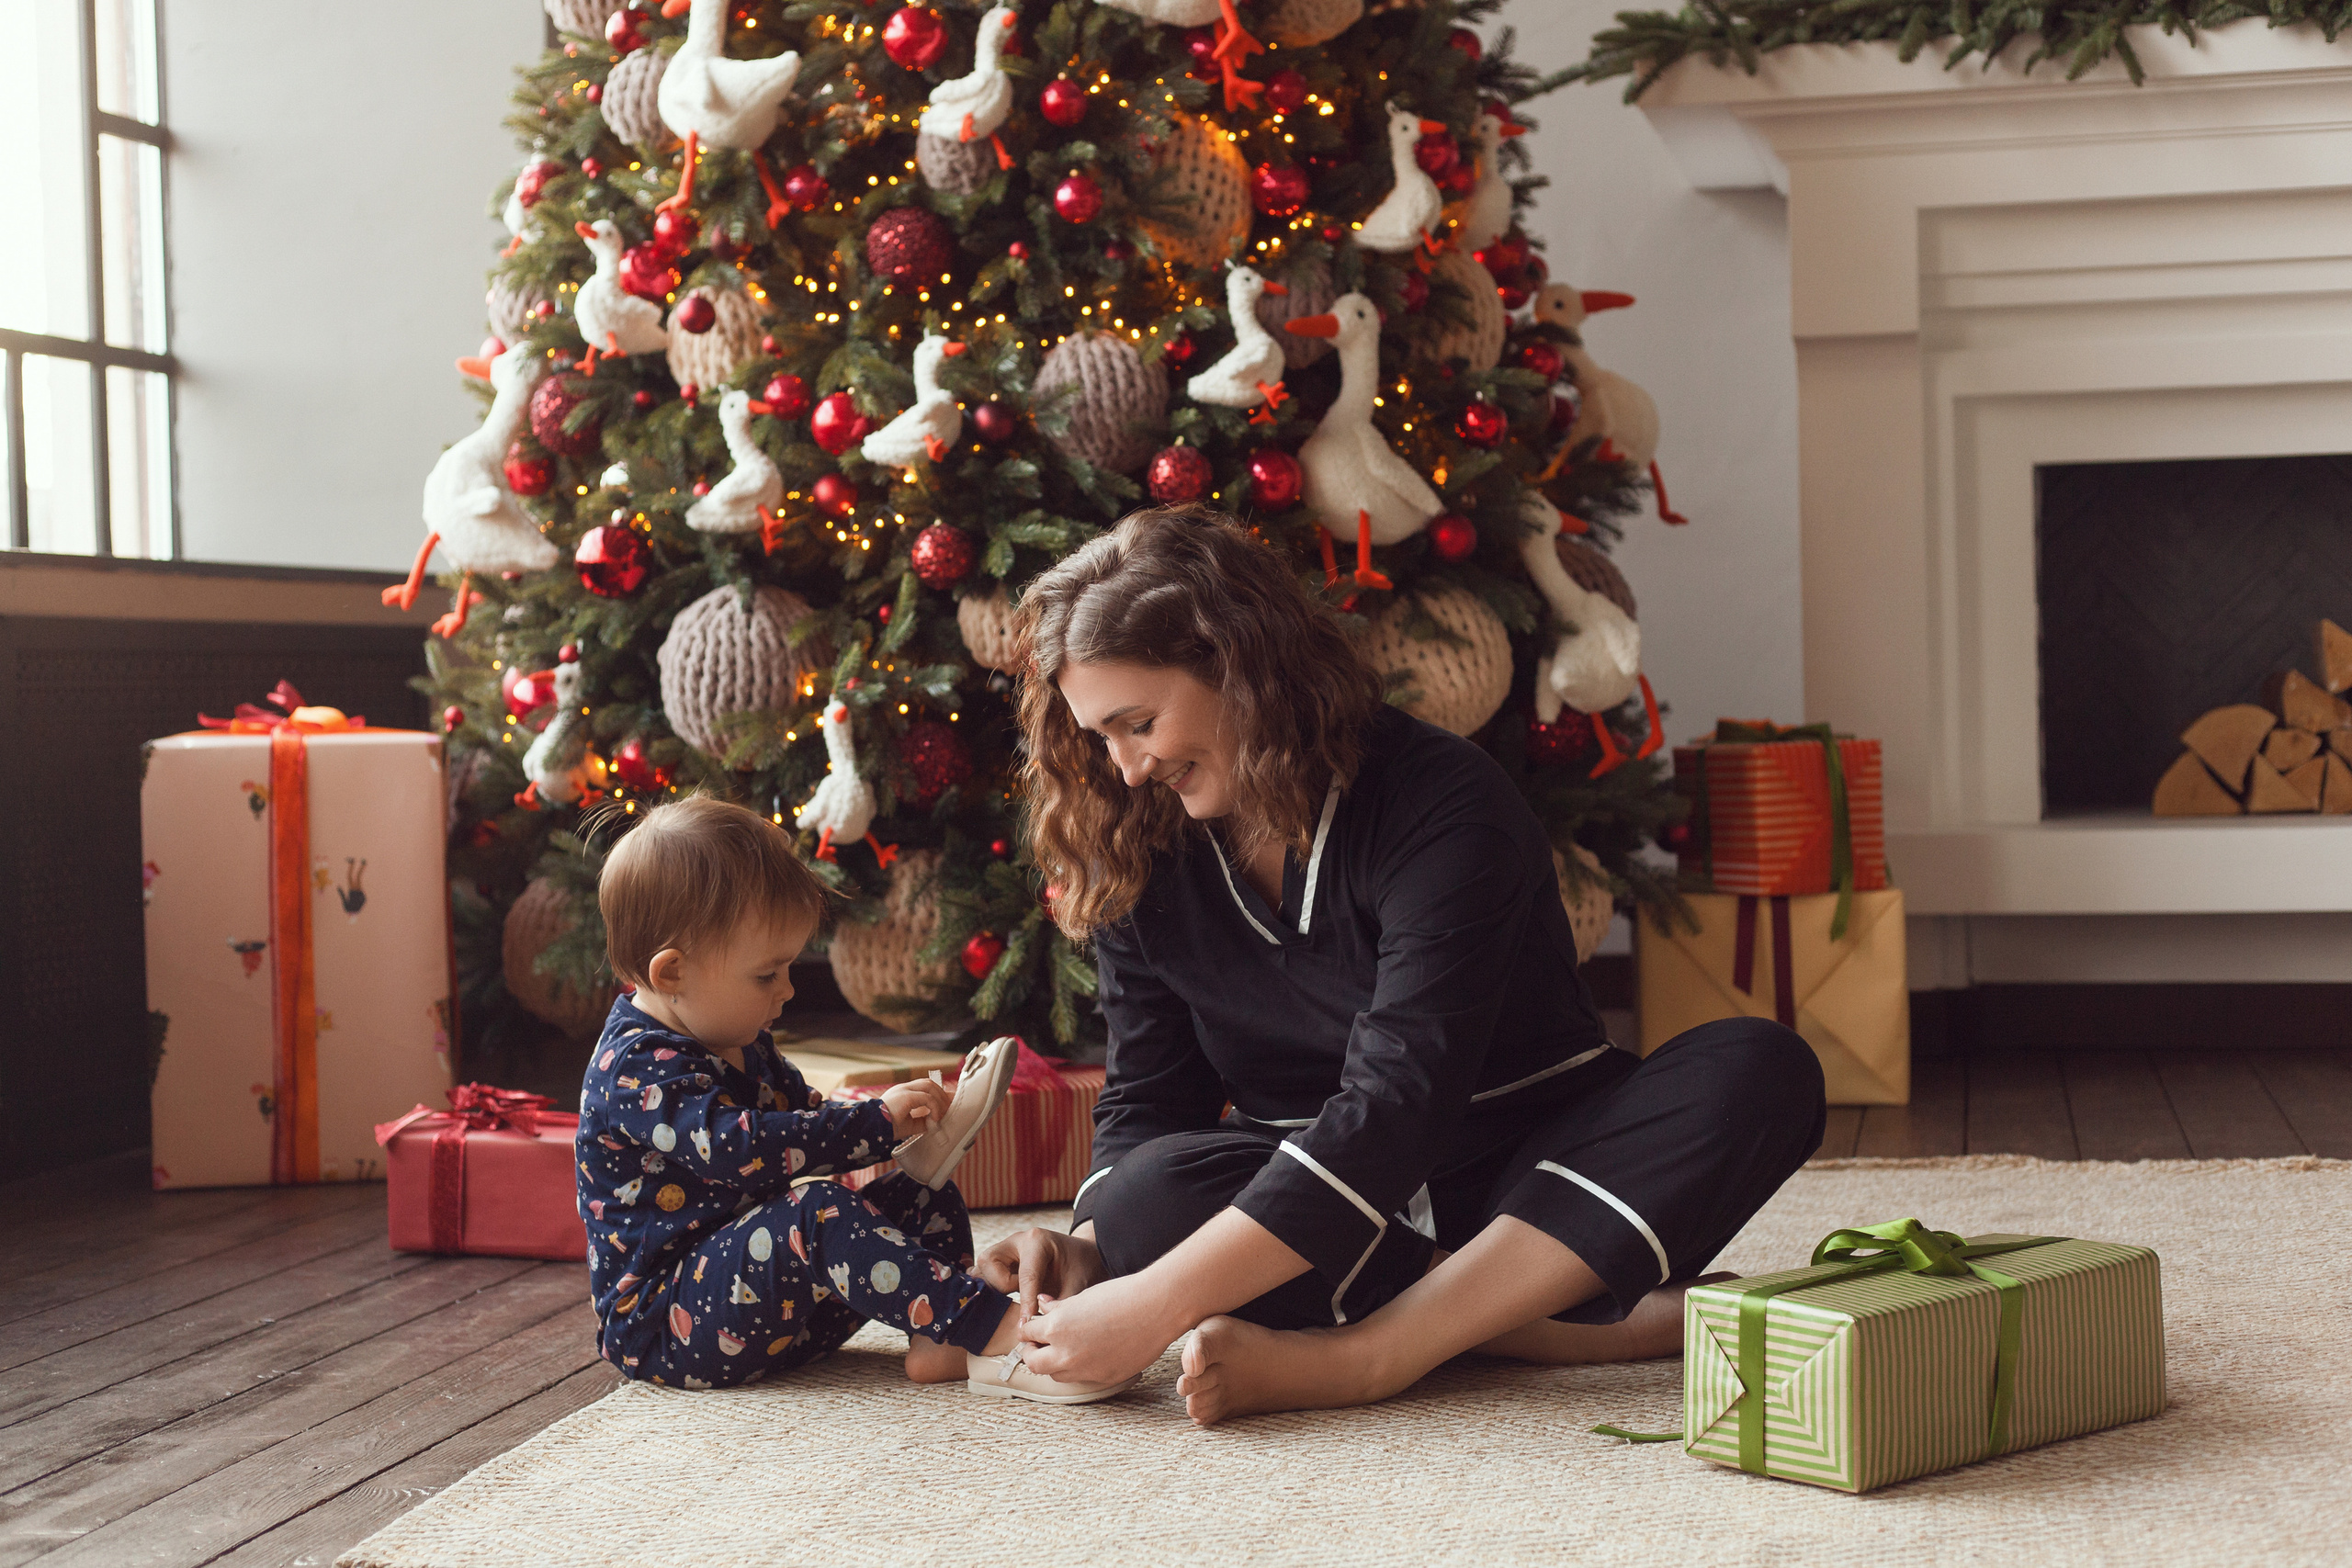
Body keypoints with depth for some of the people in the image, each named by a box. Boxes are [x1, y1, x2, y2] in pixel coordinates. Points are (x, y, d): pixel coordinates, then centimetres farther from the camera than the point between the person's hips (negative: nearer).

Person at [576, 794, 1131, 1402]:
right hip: (660, 1326, -10)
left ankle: (938, 1340, -24)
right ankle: (997, 1338, -43)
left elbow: (805, 1113, 27)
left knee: (926, 1202, 4)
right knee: (819, 1211, -34)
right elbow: (738, 1146, -33)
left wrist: (906, 1121, 7)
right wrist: (879, 1119, -27)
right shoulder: (635, 1067, -19)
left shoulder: (740, 1046, 15)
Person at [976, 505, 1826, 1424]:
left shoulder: (1443, 804, -20)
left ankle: (1348, 1358, -40)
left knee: (1761, 1069, -31)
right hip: (1309, 1195, 3)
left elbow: (1395, 1102, -29)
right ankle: (1636, 1323, -31)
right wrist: (1090, 1249, -19)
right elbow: (1147, 1100, 5)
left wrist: (1158, 1303, -35)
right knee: (1148, 1199, -31)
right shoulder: (1139, 862, 0)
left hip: (1534, 1178, -2)